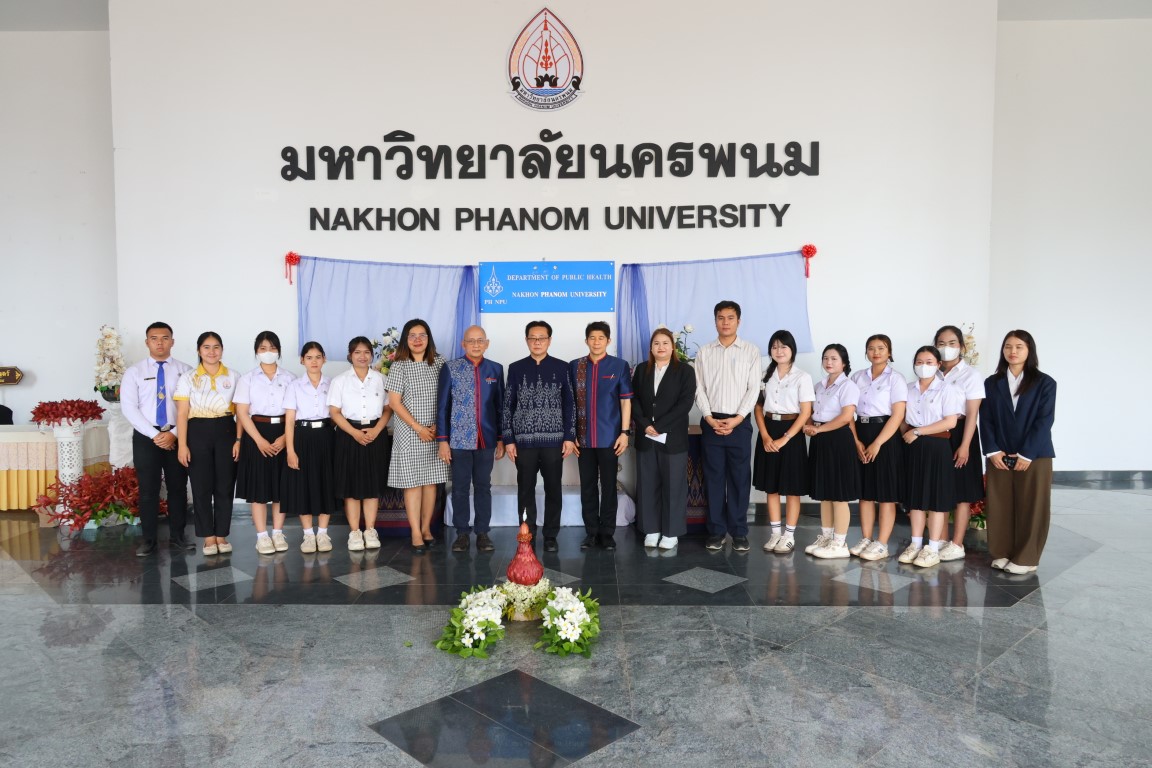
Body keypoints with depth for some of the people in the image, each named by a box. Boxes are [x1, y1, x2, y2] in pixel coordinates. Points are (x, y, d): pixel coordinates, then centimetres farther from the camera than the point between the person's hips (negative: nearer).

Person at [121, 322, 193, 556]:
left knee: (178, 487, 7)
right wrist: (154, 435, -14)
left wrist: (174, 433, -13)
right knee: (148, 490, 4)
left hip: (177, 436, 1)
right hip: (145, 437, 0)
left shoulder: (186, 371, 2)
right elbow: (128, 408, -5)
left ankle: (177, 536, 19)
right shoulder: (134, 372, 3)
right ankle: (149, 539, 15)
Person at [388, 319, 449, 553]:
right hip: (409, 433, -3)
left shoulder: (439, 362, 5)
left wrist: (438, 425, -5)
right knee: (412, 482, 1)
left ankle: (426, 528, 18)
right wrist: (419, 428, -10)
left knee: (431, 481, 7)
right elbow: (394, 402, -6)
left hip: (435, 432, 3)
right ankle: (416, 532, 7)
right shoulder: (399, 366, -3)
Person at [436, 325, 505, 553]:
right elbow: (442, 406, -1)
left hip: (486, 440, 2)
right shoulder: (450, 368, 0)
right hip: (459, 439, -2)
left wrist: (501, 439, 5)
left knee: (483, 487, 8)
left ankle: (483, 533, 17)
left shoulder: (496, 369, 6)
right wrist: (442, 440, -4)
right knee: (460, 488, 5)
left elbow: (500, 406, 8)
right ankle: (462, 534, 15)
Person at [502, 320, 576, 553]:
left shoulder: (561, 367, 4)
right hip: (524, 440, 1)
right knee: (526, 490, 6)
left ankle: (551, 536, 16)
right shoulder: (516, 368, 5)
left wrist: (570, 436, -1)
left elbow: (569, 404, 5)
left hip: (554, 439, 0)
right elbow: (508, 405, 6)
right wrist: (508, 439, 1)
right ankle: (527, 535, 16)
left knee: (553, 489, 5)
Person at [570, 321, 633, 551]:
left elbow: (626, 401, 0)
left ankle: (607, 533, 17)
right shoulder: (575, 366, 4)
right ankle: (591, 532, 20)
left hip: (609, 437, -2)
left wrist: (624, 432, -6)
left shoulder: (619, 366, -1)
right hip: (583, 437, 2)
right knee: (587, 486, 9)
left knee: (609, 486, 6)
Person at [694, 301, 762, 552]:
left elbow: (754, 388, -3)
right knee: (714, 478, 5)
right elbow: (700, 388, 3)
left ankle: (739, 532, 11)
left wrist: (737, 419, -12)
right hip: (711, 422, 1)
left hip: (739, 423, -1)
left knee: (740, 478, 3)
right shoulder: (704, 352, 7)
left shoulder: (751, 351, 2)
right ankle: (716, 531, 13)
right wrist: (710, 418, -9)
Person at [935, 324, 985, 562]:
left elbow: (972, 414, -9)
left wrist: (964, 446, -15)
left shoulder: (970, 374, -4)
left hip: (959, 434, -4)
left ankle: (957, 544, 9)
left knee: (960, 492, 2)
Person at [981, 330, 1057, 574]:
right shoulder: (992, 383, 9)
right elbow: (986, 419, 4)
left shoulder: (1044, 383, 0)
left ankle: (1025, 558, 10)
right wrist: (992, 451, -8)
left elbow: (1045, 420, -7)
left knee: (1031, 508, 2)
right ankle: (1002, 553, 16)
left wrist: (1027, 454, -14)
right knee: (1000, 506, 5)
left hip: (1035, 455, -2)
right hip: (999, 456, 3)